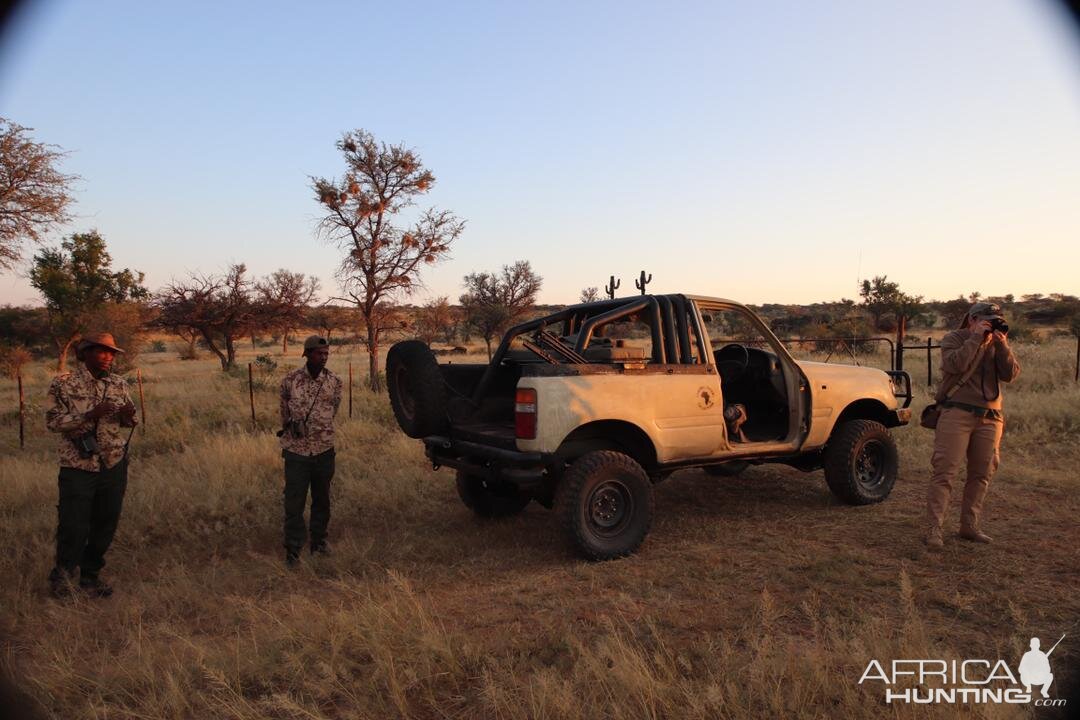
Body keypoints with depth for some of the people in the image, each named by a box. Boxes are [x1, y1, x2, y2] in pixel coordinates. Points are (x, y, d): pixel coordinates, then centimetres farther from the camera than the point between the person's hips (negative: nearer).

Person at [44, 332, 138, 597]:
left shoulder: (119, 384, 6)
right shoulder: (63, 384, -5)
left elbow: (129, 423, 14)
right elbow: (52, 421, -8)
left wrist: (128, 415, -10)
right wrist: (89, 415, -22)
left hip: (114, 465, 4)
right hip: (78, 466, -4)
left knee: (106, 525, 10)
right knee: (74, 526, -4)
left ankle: (90, 575, 28)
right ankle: (62, 573, 23)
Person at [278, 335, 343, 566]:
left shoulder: (335, 382, -2)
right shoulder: (290, 380, -5)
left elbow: (331, 412, 8)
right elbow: (285, 413, 7)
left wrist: (310, 428, 7)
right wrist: (292, 429, 10)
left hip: (324, 449, 2)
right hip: (296, 451, -2)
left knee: (322, 499, 13)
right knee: (294, 503, 0)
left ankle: (319, 541, 30)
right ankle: (292, 550, 10)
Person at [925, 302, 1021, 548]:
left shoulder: (998, 343, 15)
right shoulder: (953, 339, 2)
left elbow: (1010, 375, 1)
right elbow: (955, 365, -18)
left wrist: (1001, 345, -9)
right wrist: (976, 338, -13)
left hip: (990, 417, 6)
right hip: (957, 413, -5)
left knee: (981, 474, 9)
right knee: (945, 472, -10)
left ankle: (970, 526, 21)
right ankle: (933, 529, -10)